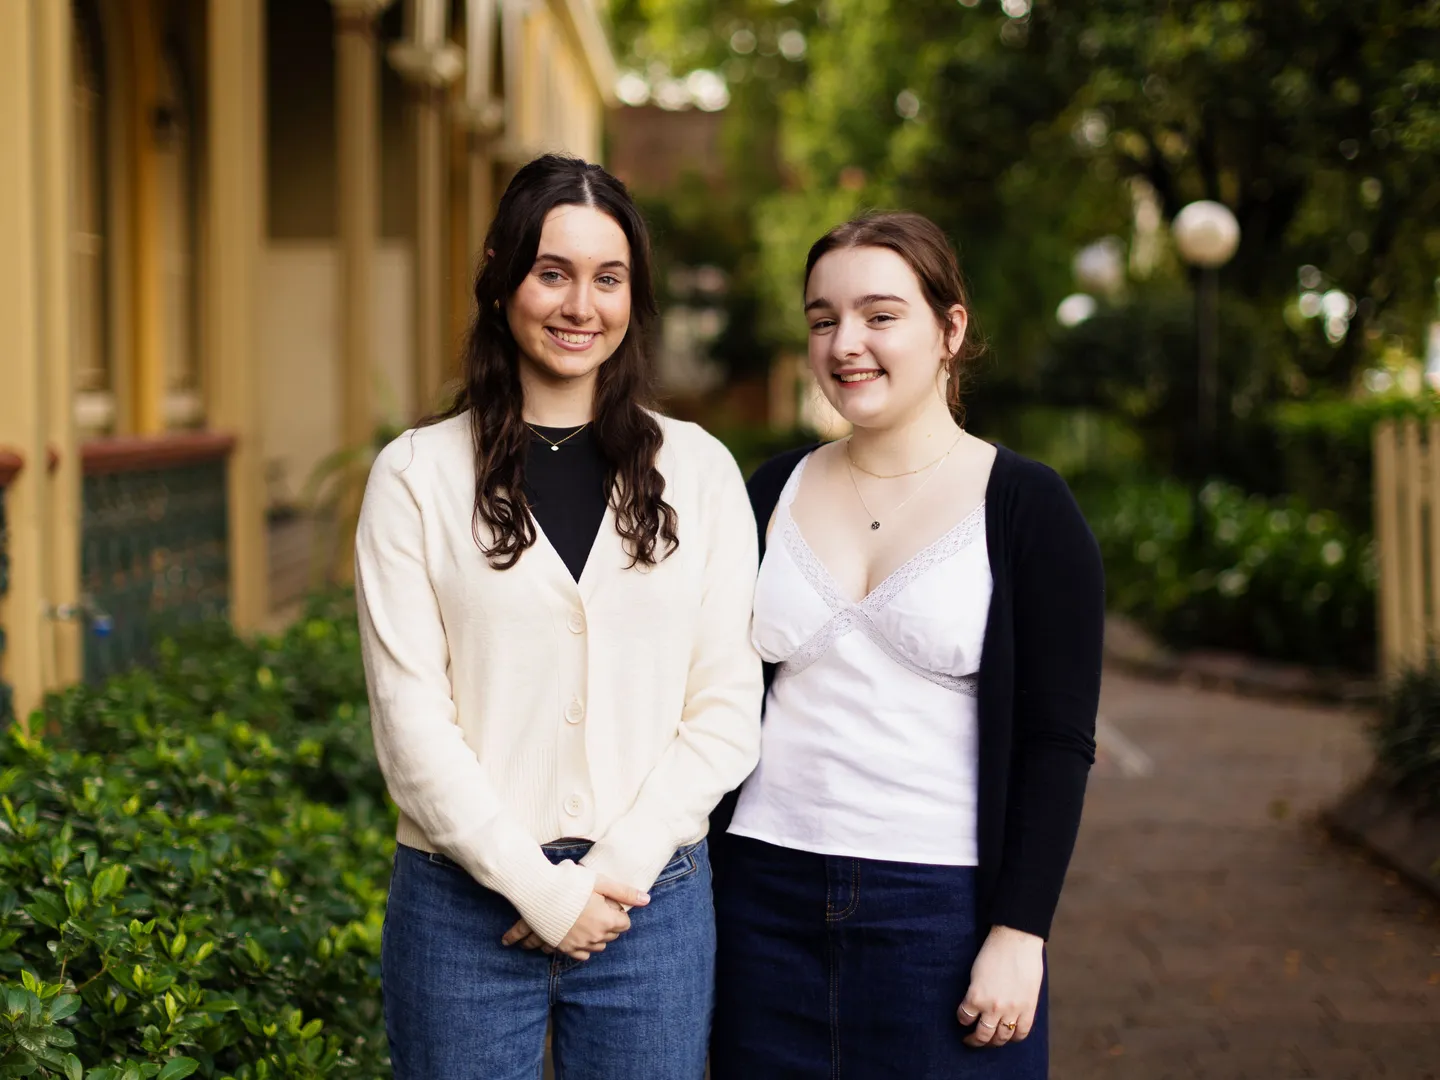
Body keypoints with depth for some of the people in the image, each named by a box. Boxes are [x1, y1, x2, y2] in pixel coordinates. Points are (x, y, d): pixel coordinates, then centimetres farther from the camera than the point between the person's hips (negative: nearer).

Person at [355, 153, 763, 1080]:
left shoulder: (699, 473, 5)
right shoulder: (418, 476, 0)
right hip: (467, 902, -1)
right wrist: (542, 889, -11)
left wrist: (619, 869, -9)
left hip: (653, 904, 1)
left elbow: (726, 709, 1)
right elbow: (411, 717, -5)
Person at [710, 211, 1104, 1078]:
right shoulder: (775, 492, 8)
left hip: (945, 909, -3)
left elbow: (1058, 744, -6)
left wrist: (1021, 934, -12)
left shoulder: (1026, 507, -3)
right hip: (769, 899, 4)